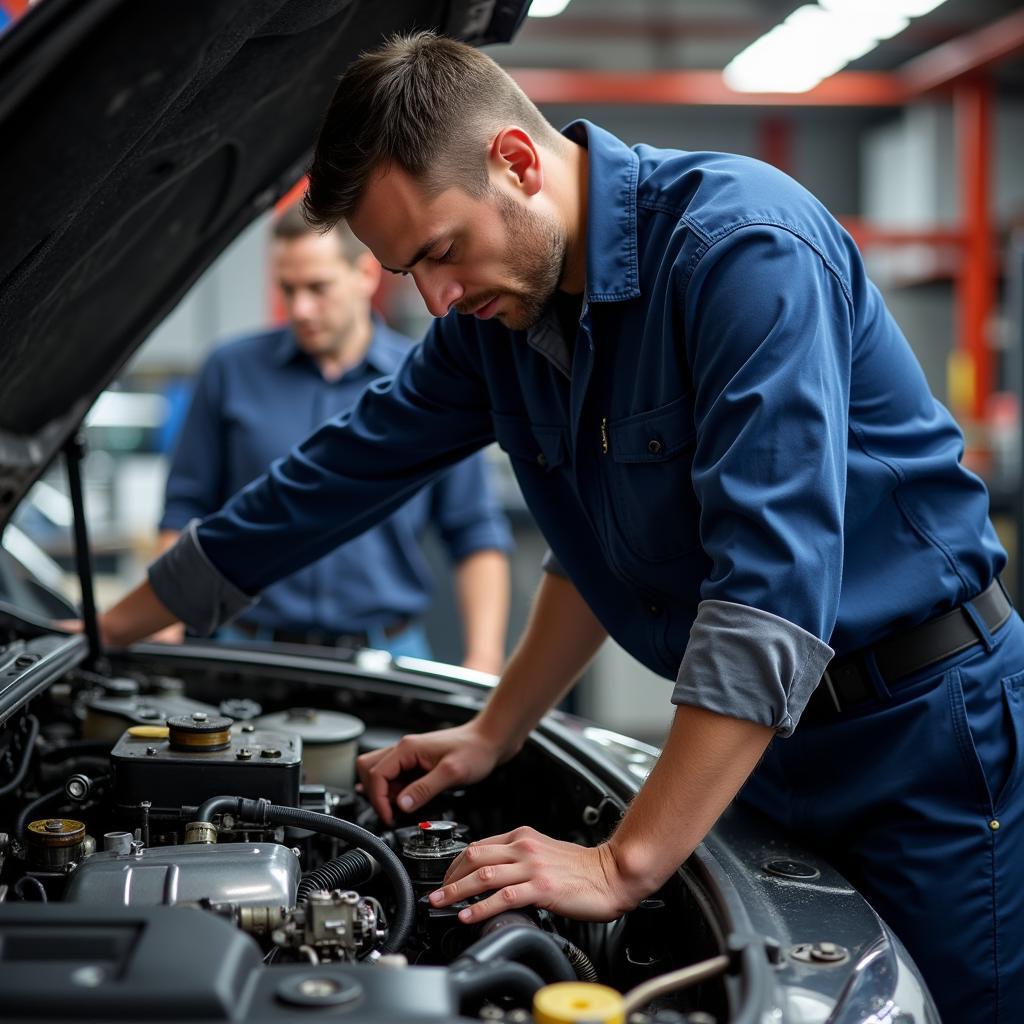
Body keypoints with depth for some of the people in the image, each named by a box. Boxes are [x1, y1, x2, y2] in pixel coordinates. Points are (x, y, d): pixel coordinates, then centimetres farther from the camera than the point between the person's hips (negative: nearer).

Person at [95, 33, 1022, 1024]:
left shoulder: (745, 244, -25)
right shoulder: (491, 313, 0)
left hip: (924, 724, -6)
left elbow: (773, 577, -31)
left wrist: (624, 866, -30)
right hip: (766, 741, 6)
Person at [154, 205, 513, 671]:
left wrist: (483, 662, -4)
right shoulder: (231, 370, 5)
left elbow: (477, 536, 5)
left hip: (388, 655, 0)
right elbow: (186, 511, 8)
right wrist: (165, 633, -2)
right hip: (250, 654, 0)